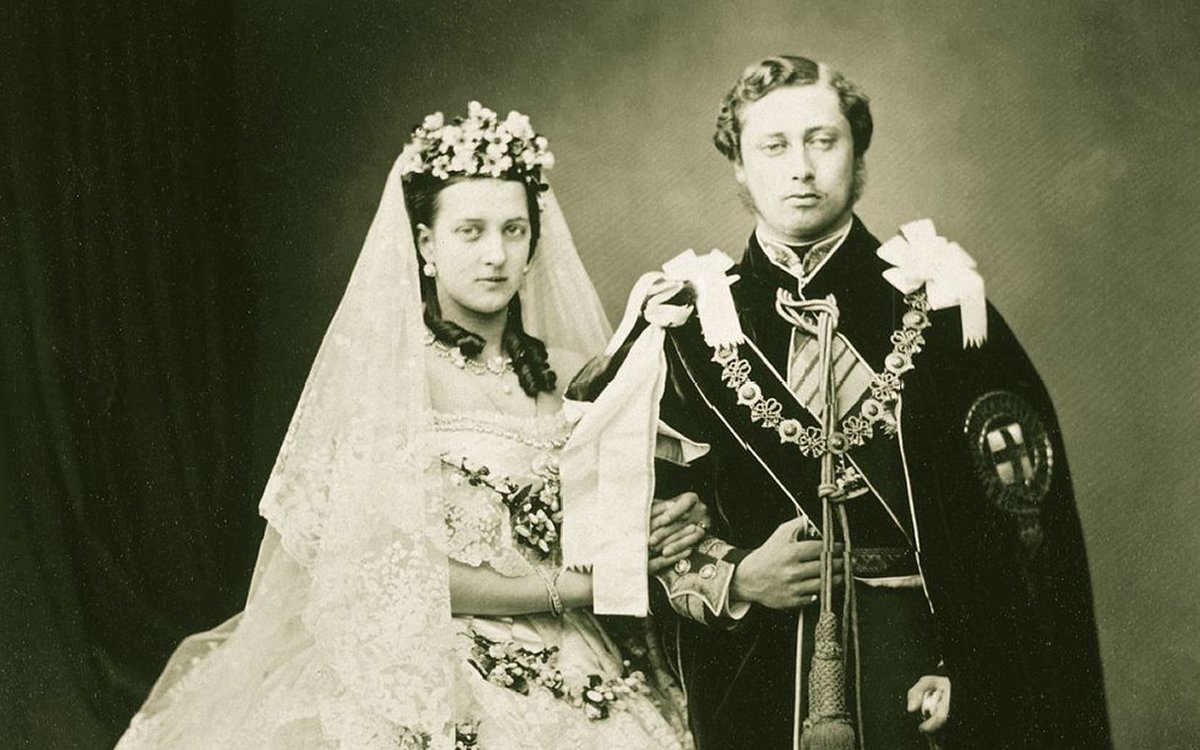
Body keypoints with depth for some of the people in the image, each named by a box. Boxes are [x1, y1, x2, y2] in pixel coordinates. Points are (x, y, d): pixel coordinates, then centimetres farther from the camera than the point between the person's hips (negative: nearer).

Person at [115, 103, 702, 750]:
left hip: (585, 689, 4)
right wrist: (569, 587, -14)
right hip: (441, 692, -3)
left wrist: (670, 532, -14)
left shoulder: (572, 375, 3)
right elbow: (391, 569, -13)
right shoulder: (383, 376, -7)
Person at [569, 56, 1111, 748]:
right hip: (751, 673, 1)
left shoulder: (935, 303, -1)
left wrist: (967, 668, -9)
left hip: (917, 661, 0)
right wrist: (733, 579, -10)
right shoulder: (688, 321, 2)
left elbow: (1018, 503, -3)